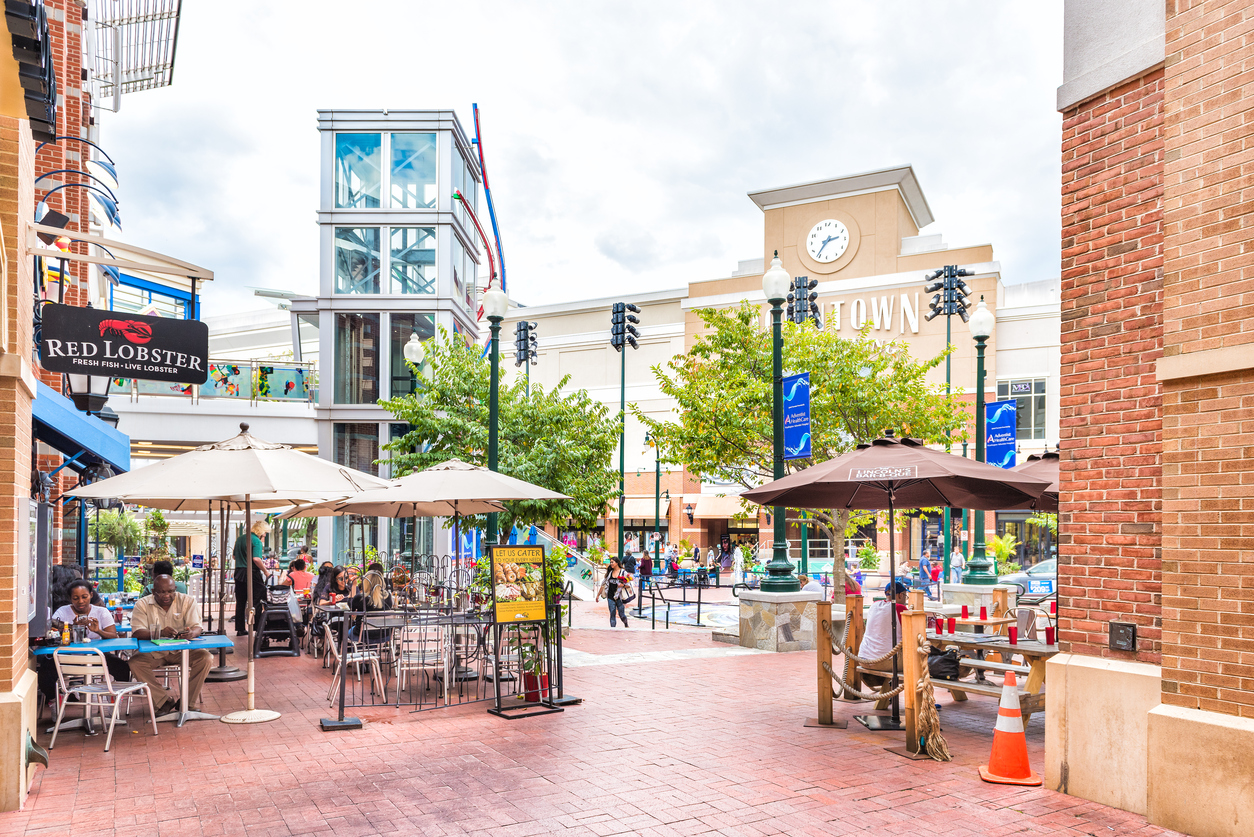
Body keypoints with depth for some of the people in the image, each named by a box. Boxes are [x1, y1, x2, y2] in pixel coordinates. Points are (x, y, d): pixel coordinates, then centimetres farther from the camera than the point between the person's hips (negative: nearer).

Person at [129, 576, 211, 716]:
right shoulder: (142, 605, -4)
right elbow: (137, 632, -16)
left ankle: (189, 702, -10)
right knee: (135, 663, -28)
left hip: (182, 650, 0)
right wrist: (160, 633, -36)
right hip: (153, 652, 0)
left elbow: (196, 628, -10)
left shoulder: (187, 601, -2)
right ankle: (165, 700, -14)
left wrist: (191, 633, -36)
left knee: (206, 658, -25)